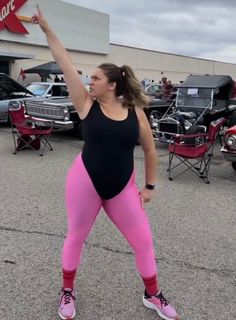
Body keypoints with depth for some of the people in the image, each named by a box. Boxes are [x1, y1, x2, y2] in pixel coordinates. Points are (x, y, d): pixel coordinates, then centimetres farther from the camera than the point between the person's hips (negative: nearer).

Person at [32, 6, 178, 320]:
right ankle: (67, 291, 40)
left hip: (123, 188, 1)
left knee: (144, 241, 8)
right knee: (76, 237, 13)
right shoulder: (87, 104, -4)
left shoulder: (135, 112, -3)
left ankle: (152, 295, 34)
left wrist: (149, 186, 7)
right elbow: (65, 64, -6)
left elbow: (150, 150, 6)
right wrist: (46, 28, -6)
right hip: (85, 183, -1)